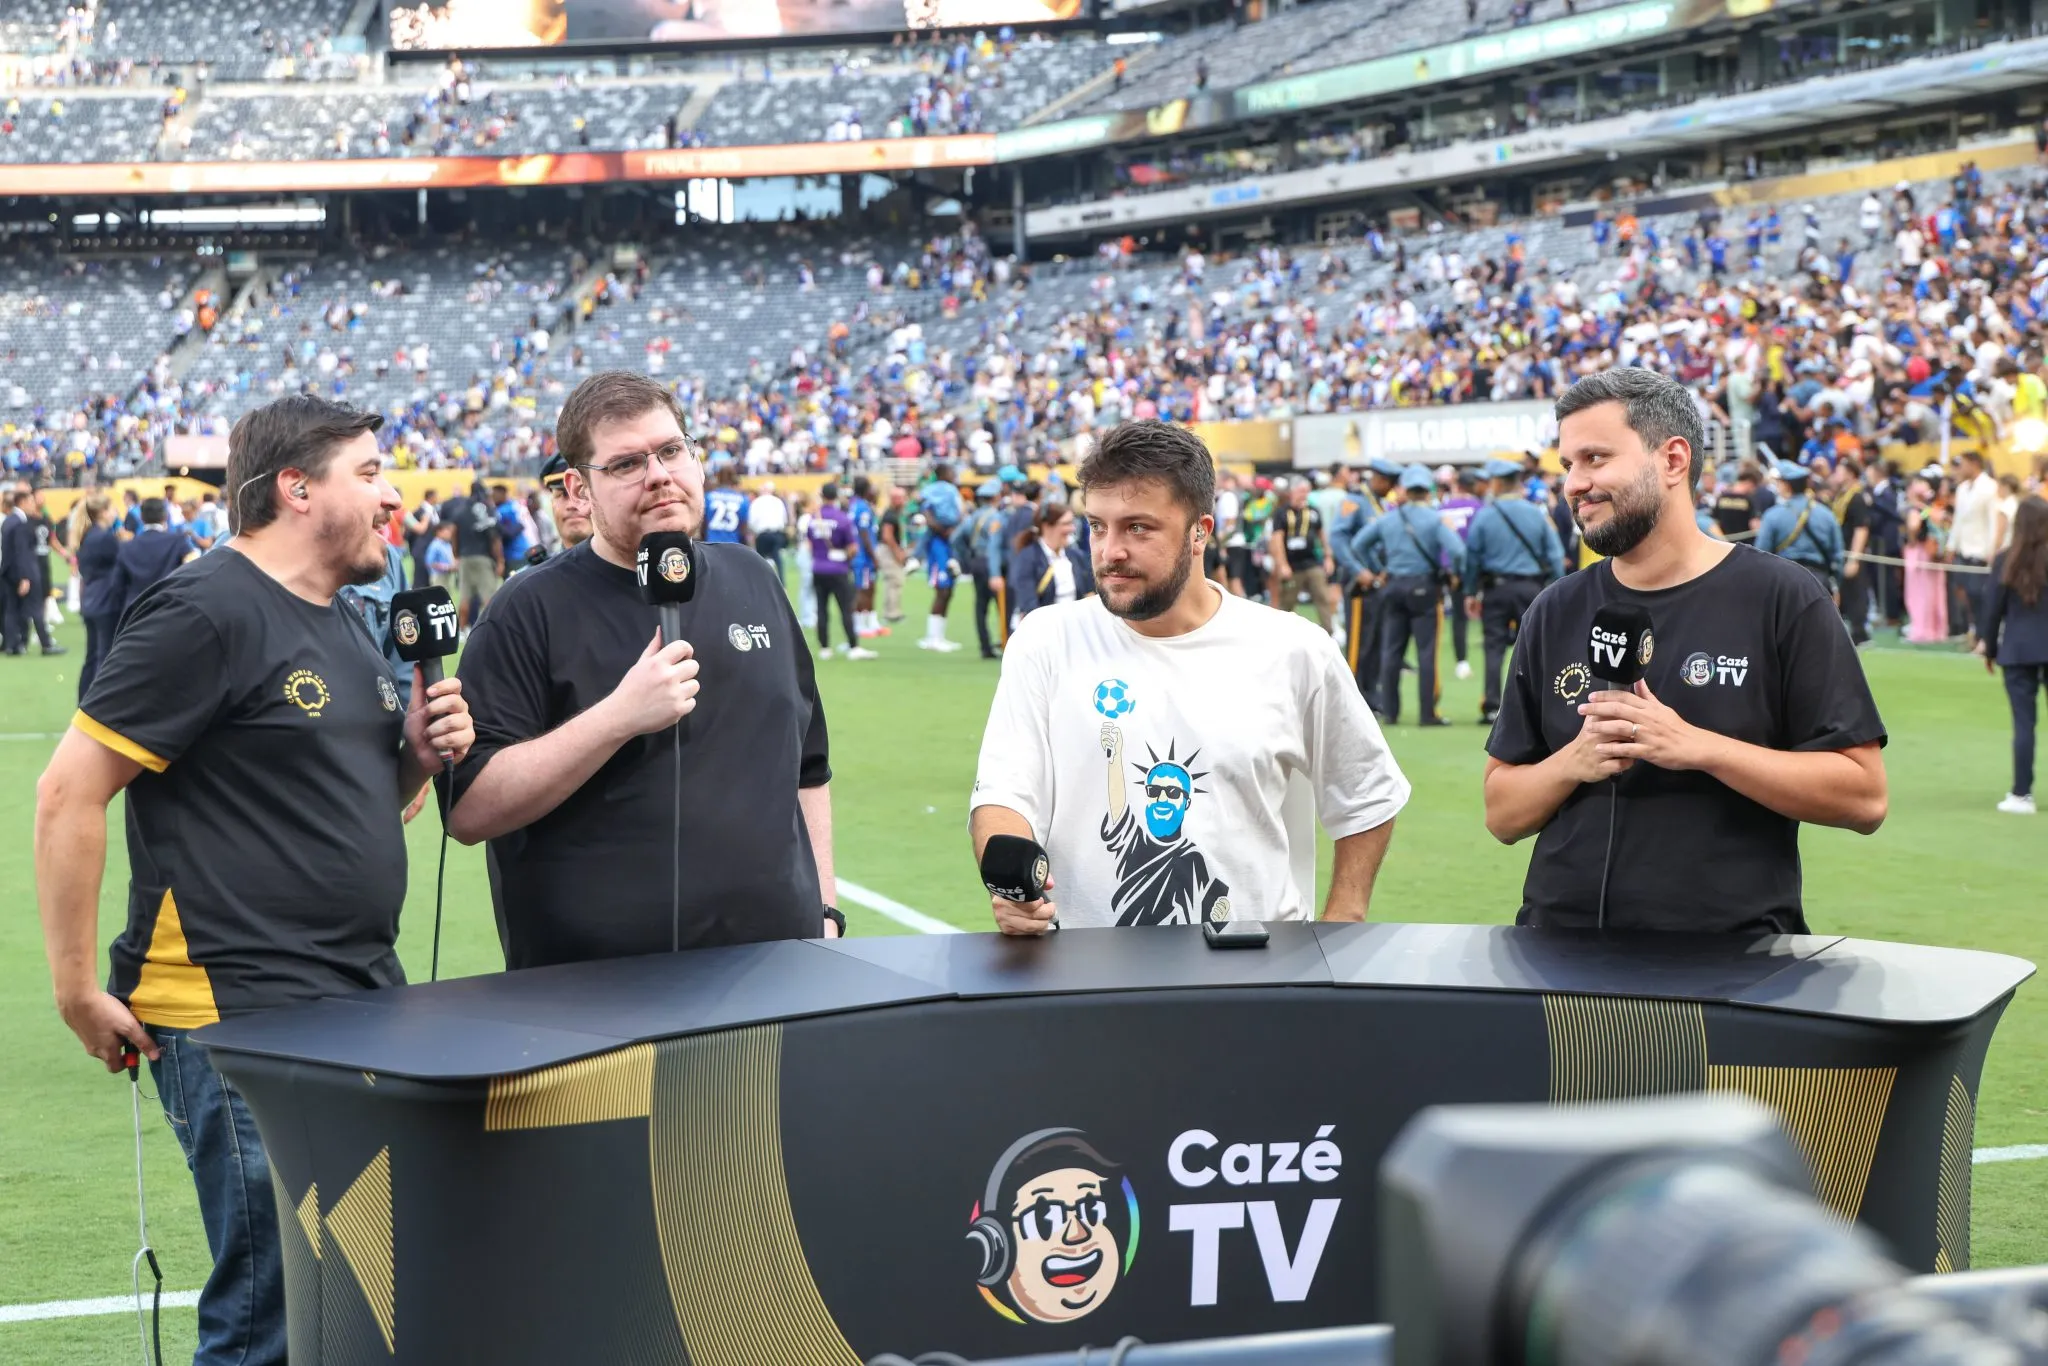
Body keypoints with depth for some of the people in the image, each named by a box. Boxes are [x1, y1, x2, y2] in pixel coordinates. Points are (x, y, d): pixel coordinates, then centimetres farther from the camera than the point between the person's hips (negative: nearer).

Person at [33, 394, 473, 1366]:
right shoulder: (205, 612, -12)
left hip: (364, 1008, 9)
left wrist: (418, 755, 4)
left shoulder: (342, 627, 16)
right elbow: (68, 795, -14)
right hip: (239, 1024, -9)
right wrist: (78, 994, -14)